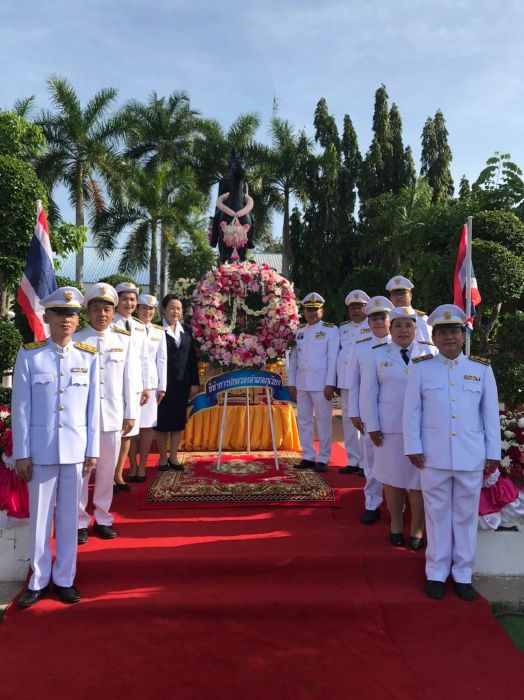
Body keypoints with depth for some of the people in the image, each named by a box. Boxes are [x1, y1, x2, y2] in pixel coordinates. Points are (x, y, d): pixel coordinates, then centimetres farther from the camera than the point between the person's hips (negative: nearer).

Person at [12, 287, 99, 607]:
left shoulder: (89, 356, 1)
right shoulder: (29, 355, -3)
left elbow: (93, 407, 3)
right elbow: (21, 407, -2)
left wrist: (92, 450, 2)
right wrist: (22, 453, -3)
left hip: (76, 449, 1)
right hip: (41, 449, -1)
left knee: (69, 516, 11)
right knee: (40, 515, 10)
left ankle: (64, 578, 27)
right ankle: (39, 580, 27)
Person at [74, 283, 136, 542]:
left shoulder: (124, 339, 4)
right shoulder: (76, 340, -2)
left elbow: (128, 378, 6)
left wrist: (130, 413, 5)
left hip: (113, 415, 2)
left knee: (107, 469, 11)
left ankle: (103, 518, 26)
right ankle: (80, 521, 19)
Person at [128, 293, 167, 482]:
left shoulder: (159, 331, 9)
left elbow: (162, 360, 8)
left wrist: (162, 386, 3)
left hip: (150, 382, 2)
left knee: (147, 425, 4)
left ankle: (142, 466, 13)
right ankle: (133, 466, 11)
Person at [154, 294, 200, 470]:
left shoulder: (186, 330, 9)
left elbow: (192, 357, 9)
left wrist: (195, 382, 4)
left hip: (182, 383, 4)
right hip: (163, 382, -4)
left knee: (179, 420, 9)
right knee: (163, 420, 6)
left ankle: (173, 456, 21)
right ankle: (163, 457, 19)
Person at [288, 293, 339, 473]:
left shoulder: (331, 330, -1)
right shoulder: (299, 331, 13)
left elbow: (333, 359, -7)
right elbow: (293, 358, 12)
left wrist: (330, 385, -12)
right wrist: (291, 383, 7)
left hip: (321, 384, -5)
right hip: (302, 384, 5)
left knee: (323, 422, 1)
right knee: (303, 421, 9)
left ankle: (323, 459, 9)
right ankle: (308, 457, 19)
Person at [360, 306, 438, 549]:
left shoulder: (430, 353, 5)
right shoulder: (376, 355, 5)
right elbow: (368, 393, 3)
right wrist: (372, 426, -3)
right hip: (389, 427, 0)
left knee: (418, 479, 4)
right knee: (392, 477, 8)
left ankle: (417, 529, 19)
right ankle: (396, 525, 25)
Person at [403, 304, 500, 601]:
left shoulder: (482, 369, 2)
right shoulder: (421, 368, -1)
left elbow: (491, 414, 4)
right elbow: (412, 412, 0)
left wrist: (493, 453, 3)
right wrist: (413, 448, -4)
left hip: (471, 457, 1)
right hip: (433, 457, -1)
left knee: (467, 516, 11)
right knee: (437, 515, 10)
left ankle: (463, 574, 26)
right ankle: (436, 573, 23)